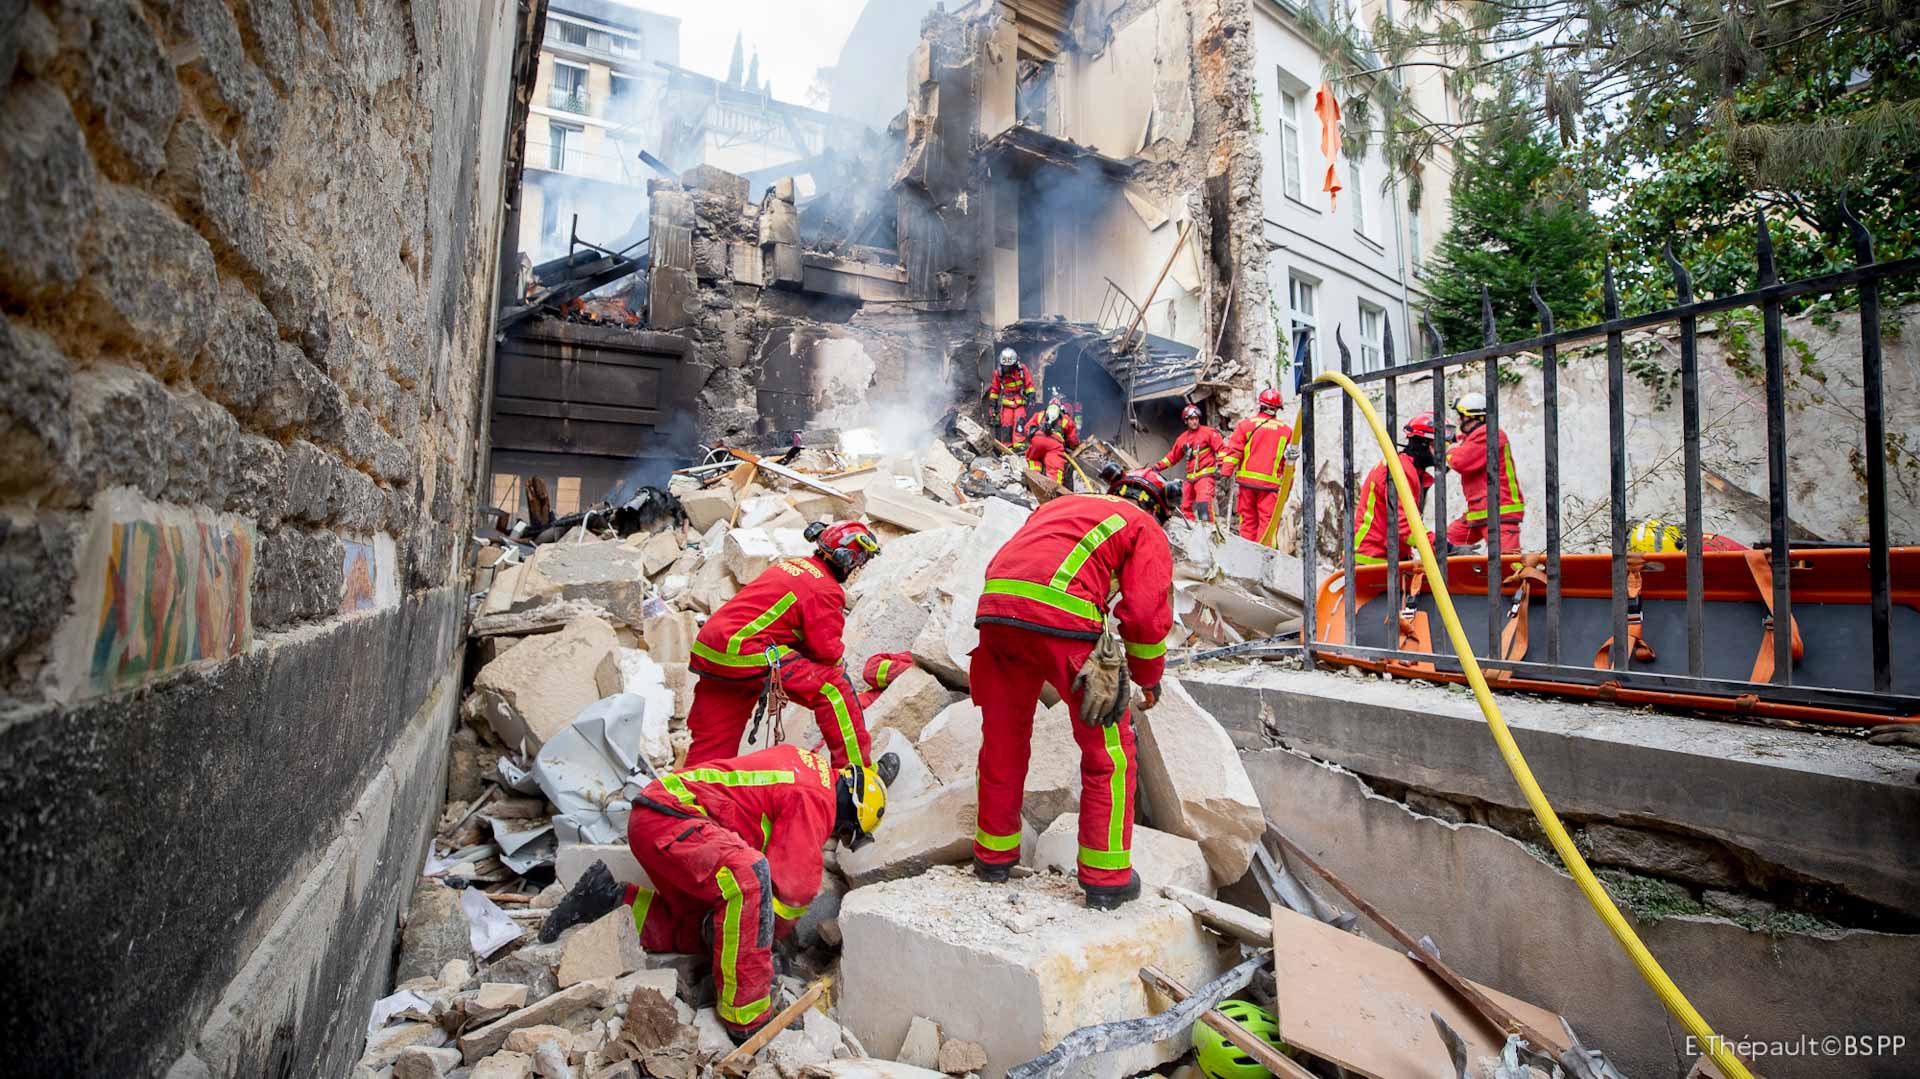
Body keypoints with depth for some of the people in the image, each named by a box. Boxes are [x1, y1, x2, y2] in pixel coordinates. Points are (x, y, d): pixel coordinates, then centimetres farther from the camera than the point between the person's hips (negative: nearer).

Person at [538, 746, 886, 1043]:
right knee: (749, 880, -32)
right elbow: (792, 889, -16)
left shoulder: (808, 764, 15)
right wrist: (765, 934, 4)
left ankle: (611, 898, 19)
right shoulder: (815, 802, -14)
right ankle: (746, 1019, -22)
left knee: (702, 934, 15)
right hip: (664, 818, -10)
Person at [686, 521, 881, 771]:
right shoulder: (826, 591, -9)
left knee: (711, 742, 19)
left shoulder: (790, 564, 18)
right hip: (745, 654, -9)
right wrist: (840, 668, 15)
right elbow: (827, 650, -8)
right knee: (833, 687, -4)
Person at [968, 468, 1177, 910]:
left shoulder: (1059, 505, 33)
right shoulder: (1147, 529, 16)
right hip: (1063, 621, -6)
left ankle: (994, 854, 34)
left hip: (995, 608, 6)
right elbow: (1146, 612, 4)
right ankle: (1106, 878, 18)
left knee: (1003, 741, 21)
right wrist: (1149, 677, 18)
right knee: (1108, 753, 11)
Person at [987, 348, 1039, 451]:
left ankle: (1019, 445, -19)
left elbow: (1029, 383, 3)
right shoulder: (998, 372, -1)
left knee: (1019, 422, -17)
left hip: (1020, 401, -1)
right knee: (1006, 424, -4)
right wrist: (992, 404, 8)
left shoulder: (1022, 369, -4)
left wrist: (1032, 396, -6)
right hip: (1006, 402, 1)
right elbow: (995, 389, 8)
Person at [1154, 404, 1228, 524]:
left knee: (1204, 503, -25)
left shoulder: (1209, 432, 0)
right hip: (1190, 477, 7)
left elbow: (1221, 448, -4)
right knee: (1185, 507, 10)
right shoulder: (1182, 438, 16)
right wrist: (1158, 466, 16)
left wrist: (1220, 465, -16)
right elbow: (1172, 456, 24)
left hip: (1205, 474, -7)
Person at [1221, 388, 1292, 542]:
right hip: (1270, 482, -1)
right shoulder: (1286, 430, 5)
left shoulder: (1246, 424, 1)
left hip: (1247, 479, 1)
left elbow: (1234, 451, -3)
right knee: (1267, 520, -1)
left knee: (1248, 519, 8)